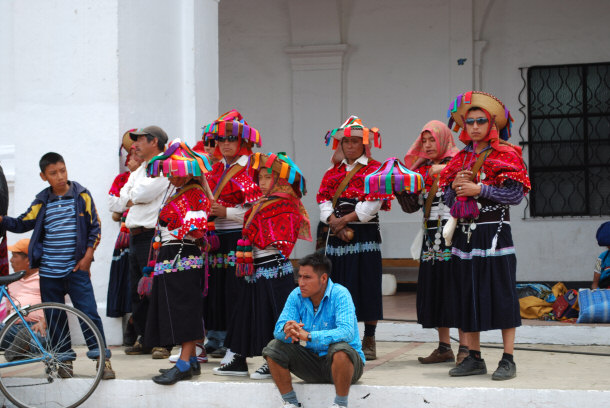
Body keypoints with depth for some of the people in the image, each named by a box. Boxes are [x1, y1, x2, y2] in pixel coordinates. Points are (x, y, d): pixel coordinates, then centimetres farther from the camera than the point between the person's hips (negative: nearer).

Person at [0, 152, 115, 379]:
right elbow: (22, 224, 8)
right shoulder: (42, 201, 6)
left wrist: (87, 257, -3)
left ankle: (102, 357, -2)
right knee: (55, 318, 7)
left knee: (88, 312, -8)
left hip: (76, 269, -3)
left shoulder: (82, 196, 0)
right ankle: (65, 359, 18)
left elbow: (95, 228, 2)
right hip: (49, 272, 3)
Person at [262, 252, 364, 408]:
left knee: (339, 349, -37)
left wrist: (309, 335, -44)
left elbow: (347, 332, -34)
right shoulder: (297, 295, -4)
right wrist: (287, 330, -37)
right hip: (313, 362, 5)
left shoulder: (340, 294, -20)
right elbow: (278, 329, -10)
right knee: (274, 347, -10)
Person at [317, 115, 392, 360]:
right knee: (339, 285, 3)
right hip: (337, 235, 4)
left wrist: (345, 219, -14)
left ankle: (369, 340, 2)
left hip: (365, 233, -4)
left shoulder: (374, 169, 2)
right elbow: (323, 201, 6)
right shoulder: (333, 172, 16)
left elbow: (373, 202, -10)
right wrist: (336, 224, -10)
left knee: (366, 284, -5)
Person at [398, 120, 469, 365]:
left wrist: (445, 173, -20)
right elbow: (412, 205, 12)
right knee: (433, 289, 5)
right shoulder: (422, 169, 16)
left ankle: (464, 347, -5)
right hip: (431, 238, 6)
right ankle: (444, 347, 12)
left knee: (455, 287, -8)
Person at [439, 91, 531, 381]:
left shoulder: (505, 155, -2)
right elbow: (448, 199, 16)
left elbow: (516, 194, -12)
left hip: (494, 233, -6)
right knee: (468, 294, 7)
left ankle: (508, 360, -1)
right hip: (465, 234, 6)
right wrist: (455, 186, -5)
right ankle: (474, 358, 16)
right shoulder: (461, 158, 14)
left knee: (502, 293, -5)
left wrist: (480, 189, -16)